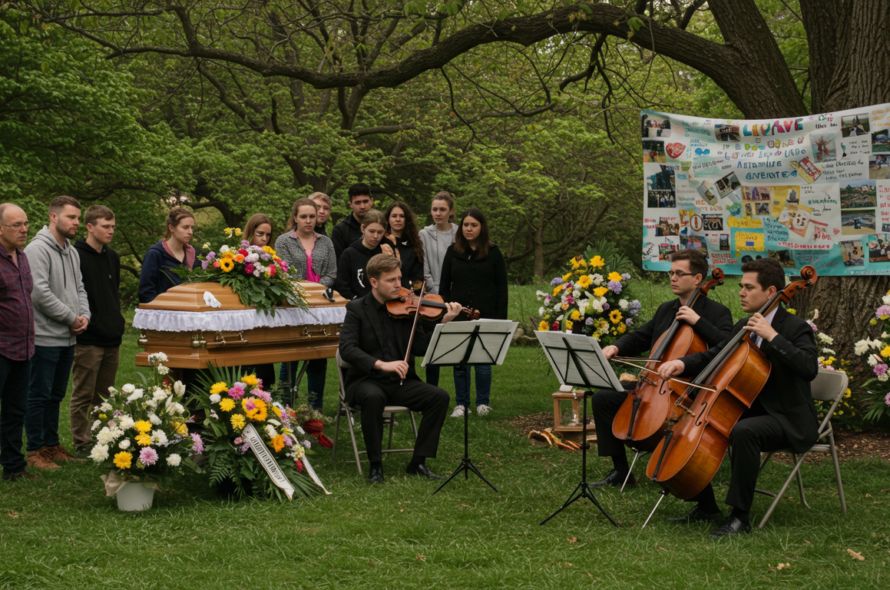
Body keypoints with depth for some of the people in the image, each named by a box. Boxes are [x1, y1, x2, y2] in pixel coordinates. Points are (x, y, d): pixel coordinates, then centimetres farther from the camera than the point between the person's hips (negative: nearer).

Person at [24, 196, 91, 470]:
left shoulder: (72, 252, 15)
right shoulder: (38, 249, -14)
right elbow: (40, 293, -21)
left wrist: (84, 316, 0)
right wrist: (71, 318, -13)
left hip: (68, 337, 9)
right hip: (45, 337, -9)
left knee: (56, 395, 16)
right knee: (39, 395, -1)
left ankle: (52, 445, 24)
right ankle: (36, 450, 5)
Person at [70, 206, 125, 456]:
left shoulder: (112, 257, 14)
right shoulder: (76, 256, -11)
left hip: (112, 338, 7)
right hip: (88, 340, -7)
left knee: (104, 397, 14)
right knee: (83, 396, 1)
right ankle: (82, 444, 7)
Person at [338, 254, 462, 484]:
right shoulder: (357, 308, -3)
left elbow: (421, 348, 0)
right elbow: (346, 348, -17)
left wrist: (444, 323, -13)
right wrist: (380, 364, -30)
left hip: (400, 381, 4)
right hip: (366, 380, -4)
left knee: (439, 396, -20)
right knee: (373, 397, -37)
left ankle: (418, 462, -10)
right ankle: (375, 465, -21)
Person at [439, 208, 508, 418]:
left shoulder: (493, 253, 3)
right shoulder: (453, 251, 8)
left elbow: (501, 287, 2)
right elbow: (444, 285, 10)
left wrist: (500, 318, -5)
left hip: (485, 316, -2)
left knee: (483, 360, 2)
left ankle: (483, 402, 15)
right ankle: (461, 403, 13)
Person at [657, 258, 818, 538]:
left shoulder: (795, 328, -12)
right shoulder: (744, 327, 12)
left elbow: (809, 368, -30)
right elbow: (712, 357, 12)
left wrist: (772, 336, -30)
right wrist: (682, 363, -8)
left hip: (788, 420, -9)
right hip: (752, 412, 9)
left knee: (743, 431, -38)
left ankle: (740, 516, -29)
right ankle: (706, 506, 8)